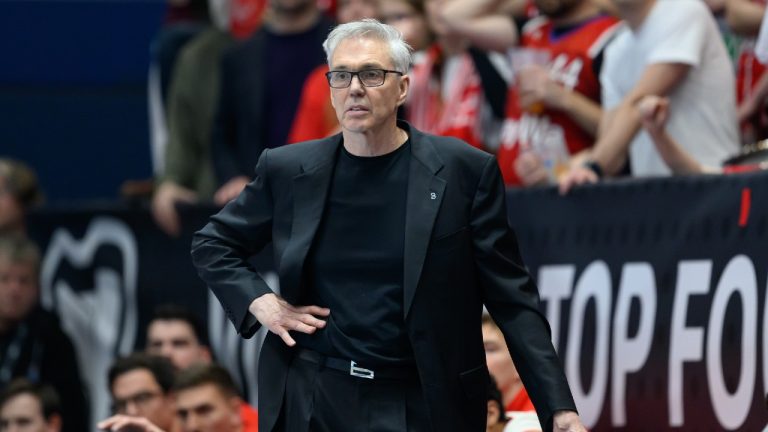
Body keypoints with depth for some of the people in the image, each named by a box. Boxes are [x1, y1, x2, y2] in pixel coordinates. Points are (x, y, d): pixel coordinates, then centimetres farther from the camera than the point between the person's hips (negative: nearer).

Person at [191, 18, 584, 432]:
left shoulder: (464, 172, -4)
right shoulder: (287, 170, 2)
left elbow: (512, 301, -3)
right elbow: (211, 244, 17)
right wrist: (260, 303, -2)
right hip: (311, 398, 2)